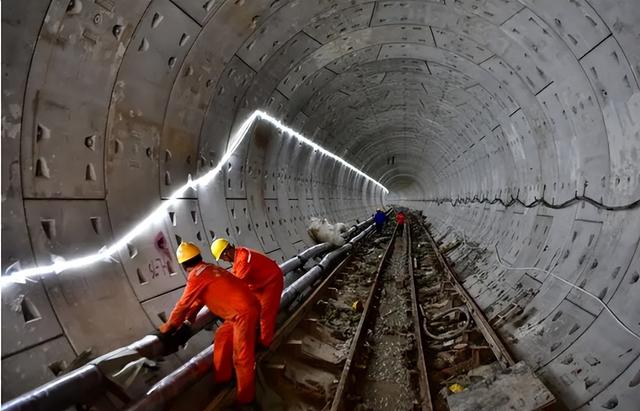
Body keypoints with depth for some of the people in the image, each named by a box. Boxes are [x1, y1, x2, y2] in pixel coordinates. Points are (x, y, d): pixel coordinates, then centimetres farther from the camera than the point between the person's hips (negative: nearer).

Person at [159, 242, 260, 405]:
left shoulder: (196, 275, -10)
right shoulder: (209, 268, 17)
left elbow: (184, 304, -2)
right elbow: (199, 299, 30)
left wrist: (169, 325, 13)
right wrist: (189, 318, 40)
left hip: (244, 312, -10)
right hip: (242, 308, 10)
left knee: (242, 357, -2)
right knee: (222, 337, 23)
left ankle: (245, 398, 9)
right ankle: (222, 378, 36)